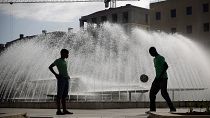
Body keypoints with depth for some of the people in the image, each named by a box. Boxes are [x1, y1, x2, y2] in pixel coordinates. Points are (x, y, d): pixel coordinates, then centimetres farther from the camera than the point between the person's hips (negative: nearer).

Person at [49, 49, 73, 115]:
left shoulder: (64, 62, 20)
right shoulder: (57, 61, -3)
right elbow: (50, 67, -7)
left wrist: (67, 76, 14)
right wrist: (55, 74, -14)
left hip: (66, 79, 8)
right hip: (61, 78, -8)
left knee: (64, 96, 8)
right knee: (59, 95, -6)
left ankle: (65, 110, 9)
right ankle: (58, 110, -5)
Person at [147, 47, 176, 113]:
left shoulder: (161, 58, -9)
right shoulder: (155, 59, 20)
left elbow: (166, 66, -21)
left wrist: (161, 76, -25)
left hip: (163, 78, -9)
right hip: (158, 79, 9)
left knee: (164, 93, -15)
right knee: (152, 92, 2)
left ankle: (172, 108, -11)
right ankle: (152, 109, 5)